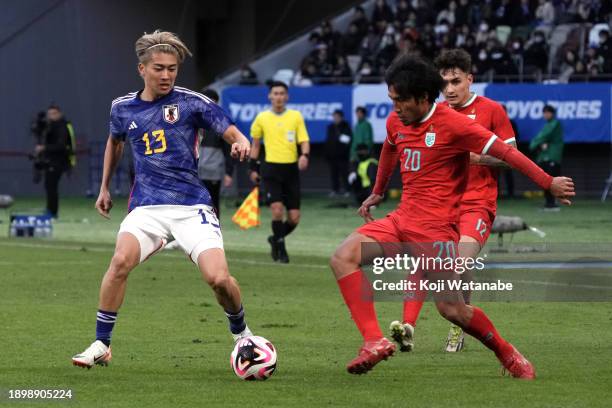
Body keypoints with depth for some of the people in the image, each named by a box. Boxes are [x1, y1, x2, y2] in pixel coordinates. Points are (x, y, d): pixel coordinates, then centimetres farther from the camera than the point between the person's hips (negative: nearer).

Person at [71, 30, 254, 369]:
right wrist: (104, 187, 30)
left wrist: (241, 142, -27)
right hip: (147, 206, 2)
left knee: (218, 278, -18)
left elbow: (229, 130, -4)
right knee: (121, 260, -27)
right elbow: (115, 141, 29)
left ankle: (242, 335, 14)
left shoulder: (190, 102, -2)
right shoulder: (123, 108, 8)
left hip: (191, 205, -2)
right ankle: (100, 346, -14)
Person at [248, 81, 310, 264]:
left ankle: (276, 239, 27)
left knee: (294, 217, -1)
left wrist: (305, 155, -21)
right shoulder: (262, 118, 4)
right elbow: (255, 143, 16)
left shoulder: (296, 116, 3)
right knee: (277, 209, -18)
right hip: (271, 168, -1)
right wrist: (253, 168, 13)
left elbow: (304, 141, 0)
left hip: (291, 169, 1)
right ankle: (280, 248, -1)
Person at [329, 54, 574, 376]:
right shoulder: (395, 122, 8)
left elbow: (504, 152, -14)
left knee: (451, 309, -7)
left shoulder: (452, 123, -13)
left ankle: (507, 355, 18)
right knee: (342, 258, -14)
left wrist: (549, 183, -16)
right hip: (402, 217, 7)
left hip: (436, 225, -7)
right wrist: (377, 193, 43)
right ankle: (374, 341, -22)